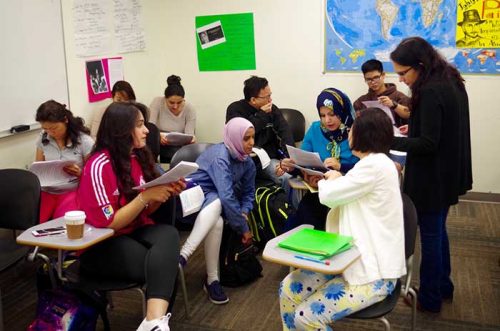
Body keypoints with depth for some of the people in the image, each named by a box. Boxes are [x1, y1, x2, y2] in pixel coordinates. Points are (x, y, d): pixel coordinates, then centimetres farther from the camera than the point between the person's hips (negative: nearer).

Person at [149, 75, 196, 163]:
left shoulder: (189, 109, -6)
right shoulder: (157, 102, -10)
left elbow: (189, 134, -12)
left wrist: (191, 139, -36)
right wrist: (159, 136, -37)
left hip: (178, 148, 1)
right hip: (157, 146, 0)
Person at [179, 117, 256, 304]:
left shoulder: (247, 162, 4)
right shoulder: (220, 156, -21)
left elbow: (248, 192, 15)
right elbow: (227, 196, -29)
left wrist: (244, 214, -6)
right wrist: (243, 228, -24)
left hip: (215, 199, 6)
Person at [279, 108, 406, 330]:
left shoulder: (375, 165, -20)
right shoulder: (372, 163, 14)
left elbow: (329, 195, -16)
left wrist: (328, 181, 4)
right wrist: (335, 181, 6)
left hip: (373, 271, -10)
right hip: (354, 259, 10)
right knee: (288, 289, 0)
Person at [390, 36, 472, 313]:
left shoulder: (431, 92, -24)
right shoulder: (452, 83, 5)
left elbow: (427, 144, -24)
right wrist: (413, 128, 13)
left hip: (432, 178, -9)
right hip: (448, 173, 10)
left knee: (430, 236, 5)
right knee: (438, 230, 23)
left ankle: (430, 298, 22)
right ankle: (443, 286, 39)